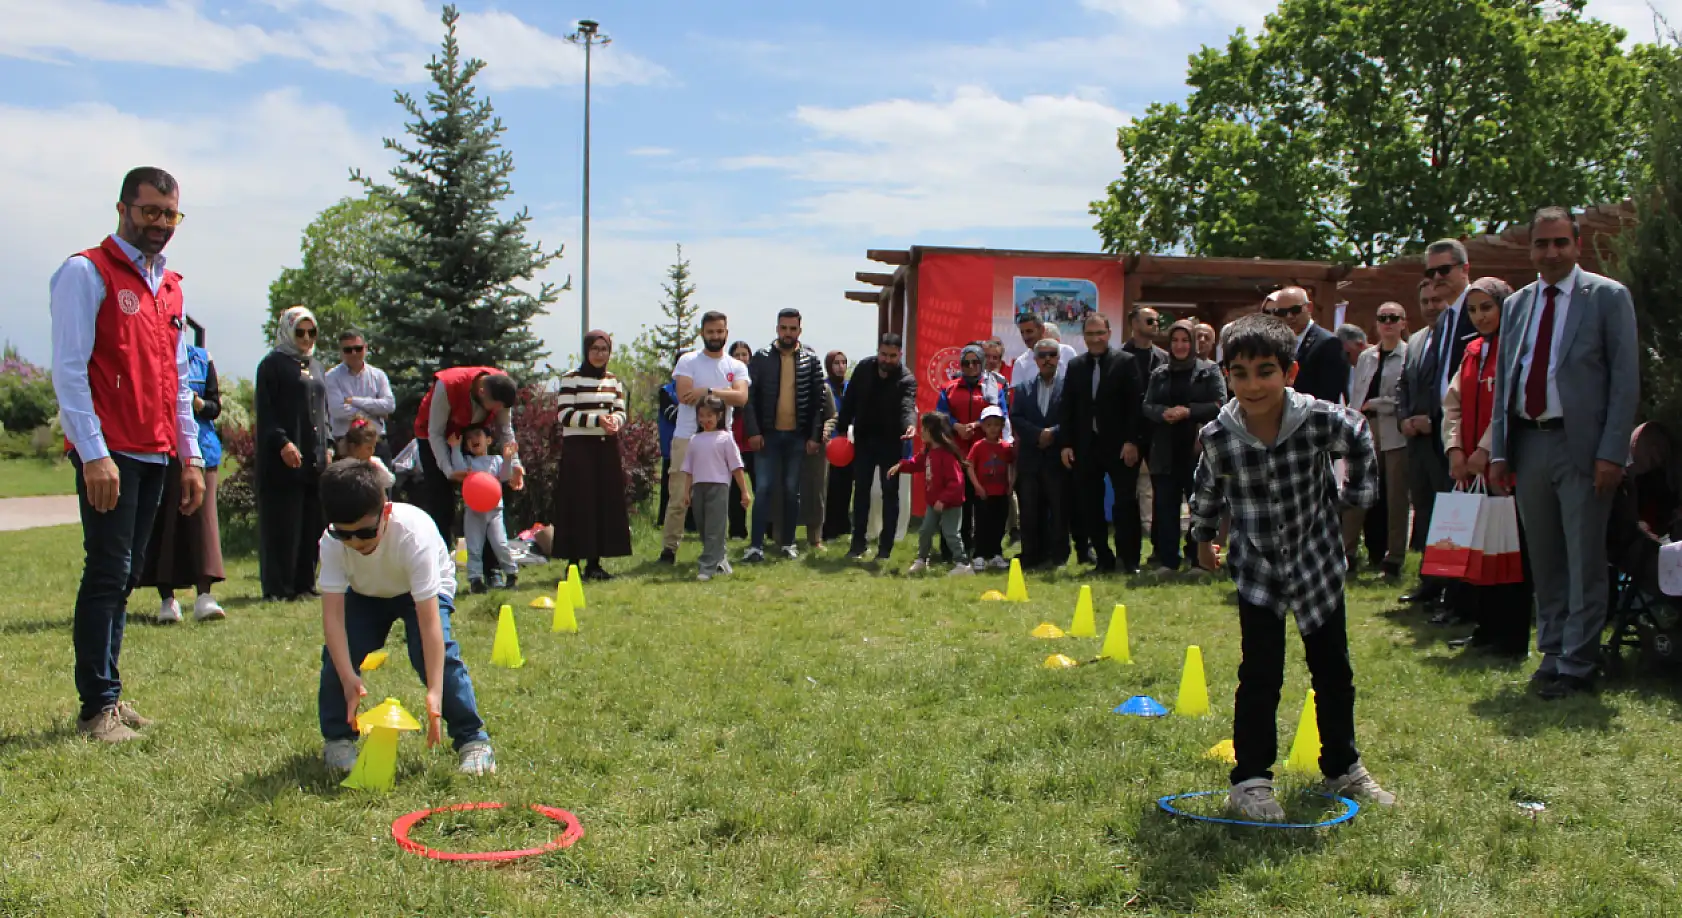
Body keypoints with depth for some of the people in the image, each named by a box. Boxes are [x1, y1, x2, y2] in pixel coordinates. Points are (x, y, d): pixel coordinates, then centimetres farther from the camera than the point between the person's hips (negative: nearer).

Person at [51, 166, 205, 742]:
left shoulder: (169, 286, 18)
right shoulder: (86, 273, -4)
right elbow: (69, 370, -11)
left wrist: (191, 457, 15)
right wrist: (93, 454, -17)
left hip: (155, 456, 7)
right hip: (109, 453, -7)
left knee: (125, 575, 10)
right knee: (108, 574, -7)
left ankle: (107, 694, 17)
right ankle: (98, 708, 0)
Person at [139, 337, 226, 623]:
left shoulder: (201, 359, 11)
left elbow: (215, 406, 11)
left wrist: (198, 404, -10)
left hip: (198, 448, 1)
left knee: (201, 517, -7)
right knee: (161, 521, -2)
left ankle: (204, 597, -10)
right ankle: (166, 599, 4)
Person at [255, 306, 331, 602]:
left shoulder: (316, 366, 20)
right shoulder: (273, 365, -1)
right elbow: (266, 412, -8)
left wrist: (327, 447, 12)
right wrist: (282, 443, -19)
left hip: (315, 458, 7)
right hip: (283, 458, -7)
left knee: (312, 524, 6)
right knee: (283, 525, -6)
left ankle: (304, 583, 12)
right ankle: (277, 587, -3)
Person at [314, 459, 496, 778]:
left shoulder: (414, 533, -41)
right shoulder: (332, 542, -30)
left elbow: (429, 620, -42)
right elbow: (332, 613, -33)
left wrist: (434, 692, -48)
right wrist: (348, 679, -45)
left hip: (425, 588, -3)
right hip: (365, 594, 4)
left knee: (436, 651, -27)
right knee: (338, 649, -19)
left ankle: (473, 739, -12)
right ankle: (337, 738, 4)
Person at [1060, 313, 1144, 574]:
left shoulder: (1125, 362, -2)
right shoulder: (1075, 366, 10)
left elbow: (1135, 404, -6)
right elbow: (1067, 408, 9)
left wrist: (1132, 441, -12)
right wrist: (1066, 444, 1)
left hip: (1120, 445, -4)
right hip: (1086, 446, 4)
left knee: (1125, 503, -2)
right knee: (1089, 506, 6)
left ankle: (1130, 560, 8)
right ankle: (1103, 559, 16)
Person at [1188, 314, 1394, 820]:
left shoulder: (1321, 419, -22)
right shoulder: (1218, 436, -20)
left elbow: (1358, 439, 3)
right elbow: (1207, 490, 2)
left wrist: (1359, 494, 9)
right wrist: (1202, 538, 14)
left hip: (1318, 560, 2)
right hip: (1258, 570, -1)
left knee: (1334, 671, 14)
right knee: (1260, 677, -6)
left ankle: (1343, 768, 33)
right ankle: (1249, 780, 6)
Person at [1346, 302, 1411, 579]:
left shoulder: (1410, 355, -4)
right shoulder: (1365, 356, 13)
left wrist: (1374, 404, -6)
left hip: (1396, 433, -4)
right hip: (1366, 431, 5)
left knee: (1396, 498, 2)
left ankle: (1394, 560, 10)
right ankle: (1347, 554, 12)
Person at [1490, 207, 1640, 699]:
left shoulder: (1608, 297, -1)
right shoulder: (1516, 304, 14)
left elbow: (1626, 380, -5)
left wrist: (1611, 452, -13)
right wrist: (1499, 450, 8)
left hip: (1581, 445, -5)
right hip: (1527, 442, 5)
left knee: (1584, 561, -1)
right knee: (1544, 560, 12)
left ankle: (1576, 667, 6)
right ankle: (1552, 653, 23)